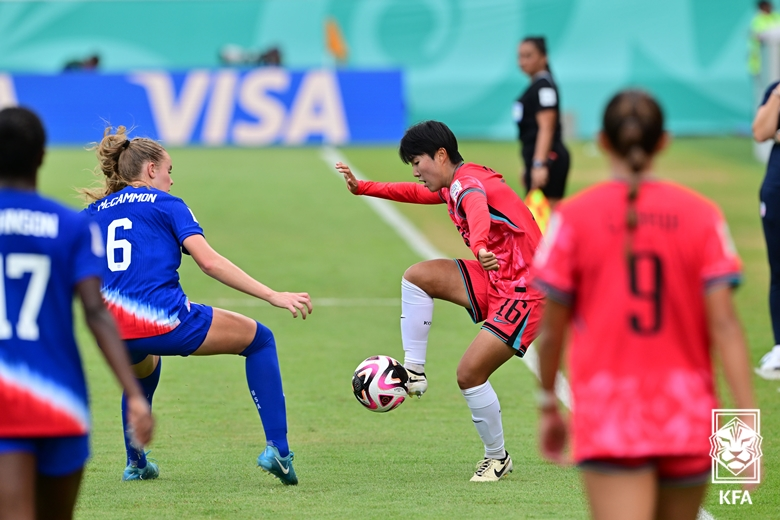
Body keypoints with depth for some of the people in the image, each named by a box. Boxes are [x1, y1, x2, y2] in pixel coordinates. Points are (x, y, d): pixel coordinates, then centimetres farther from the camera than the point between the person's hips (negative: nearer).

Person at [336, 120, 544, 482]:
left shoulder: (468, 183, -20)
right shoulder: (453, 187, 10)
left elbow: (477, 209, -45)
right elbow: (414, 194, 32)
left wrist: (479, 245, -68)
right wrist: (361, 188, 29)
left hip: (523, 293, -10)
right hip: (494, 280, 10)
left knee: (469, 374, -13)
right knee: (417, 276, 1)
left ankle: (497, 458, 6)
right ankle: (414, 371, 3)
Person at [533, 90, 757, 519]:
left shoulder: (574, 218, -4)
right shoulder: (702, 217, -1)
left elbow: (550, 330, 0)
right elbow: (724, 325, -7)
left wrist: (548, 407, 15)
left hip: (608, 423, -2)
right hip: (688, 421, 2)